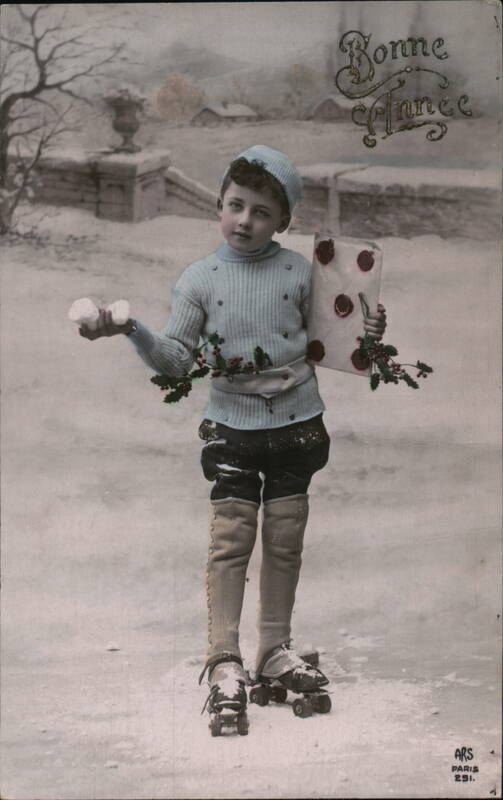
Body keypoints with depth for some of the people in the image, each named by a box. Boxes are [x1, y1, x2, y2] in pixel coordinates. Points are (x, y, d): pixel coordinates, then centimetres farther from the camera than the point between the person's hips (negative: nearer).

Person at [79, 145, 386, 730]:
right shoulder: (200, 278, -3)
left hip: (297, 421, 2)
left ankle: (275, 649, 23)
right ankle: (224, 659, 6)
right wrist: (133, 333, -22)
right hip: (232, 424, -2)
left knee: (285, 540, 9)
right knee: (230, 538, -4)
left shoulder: (297, 270, 1)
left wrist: (364, 335, -5)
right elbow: (176, 358, -6)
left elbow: (317, 341, 11)